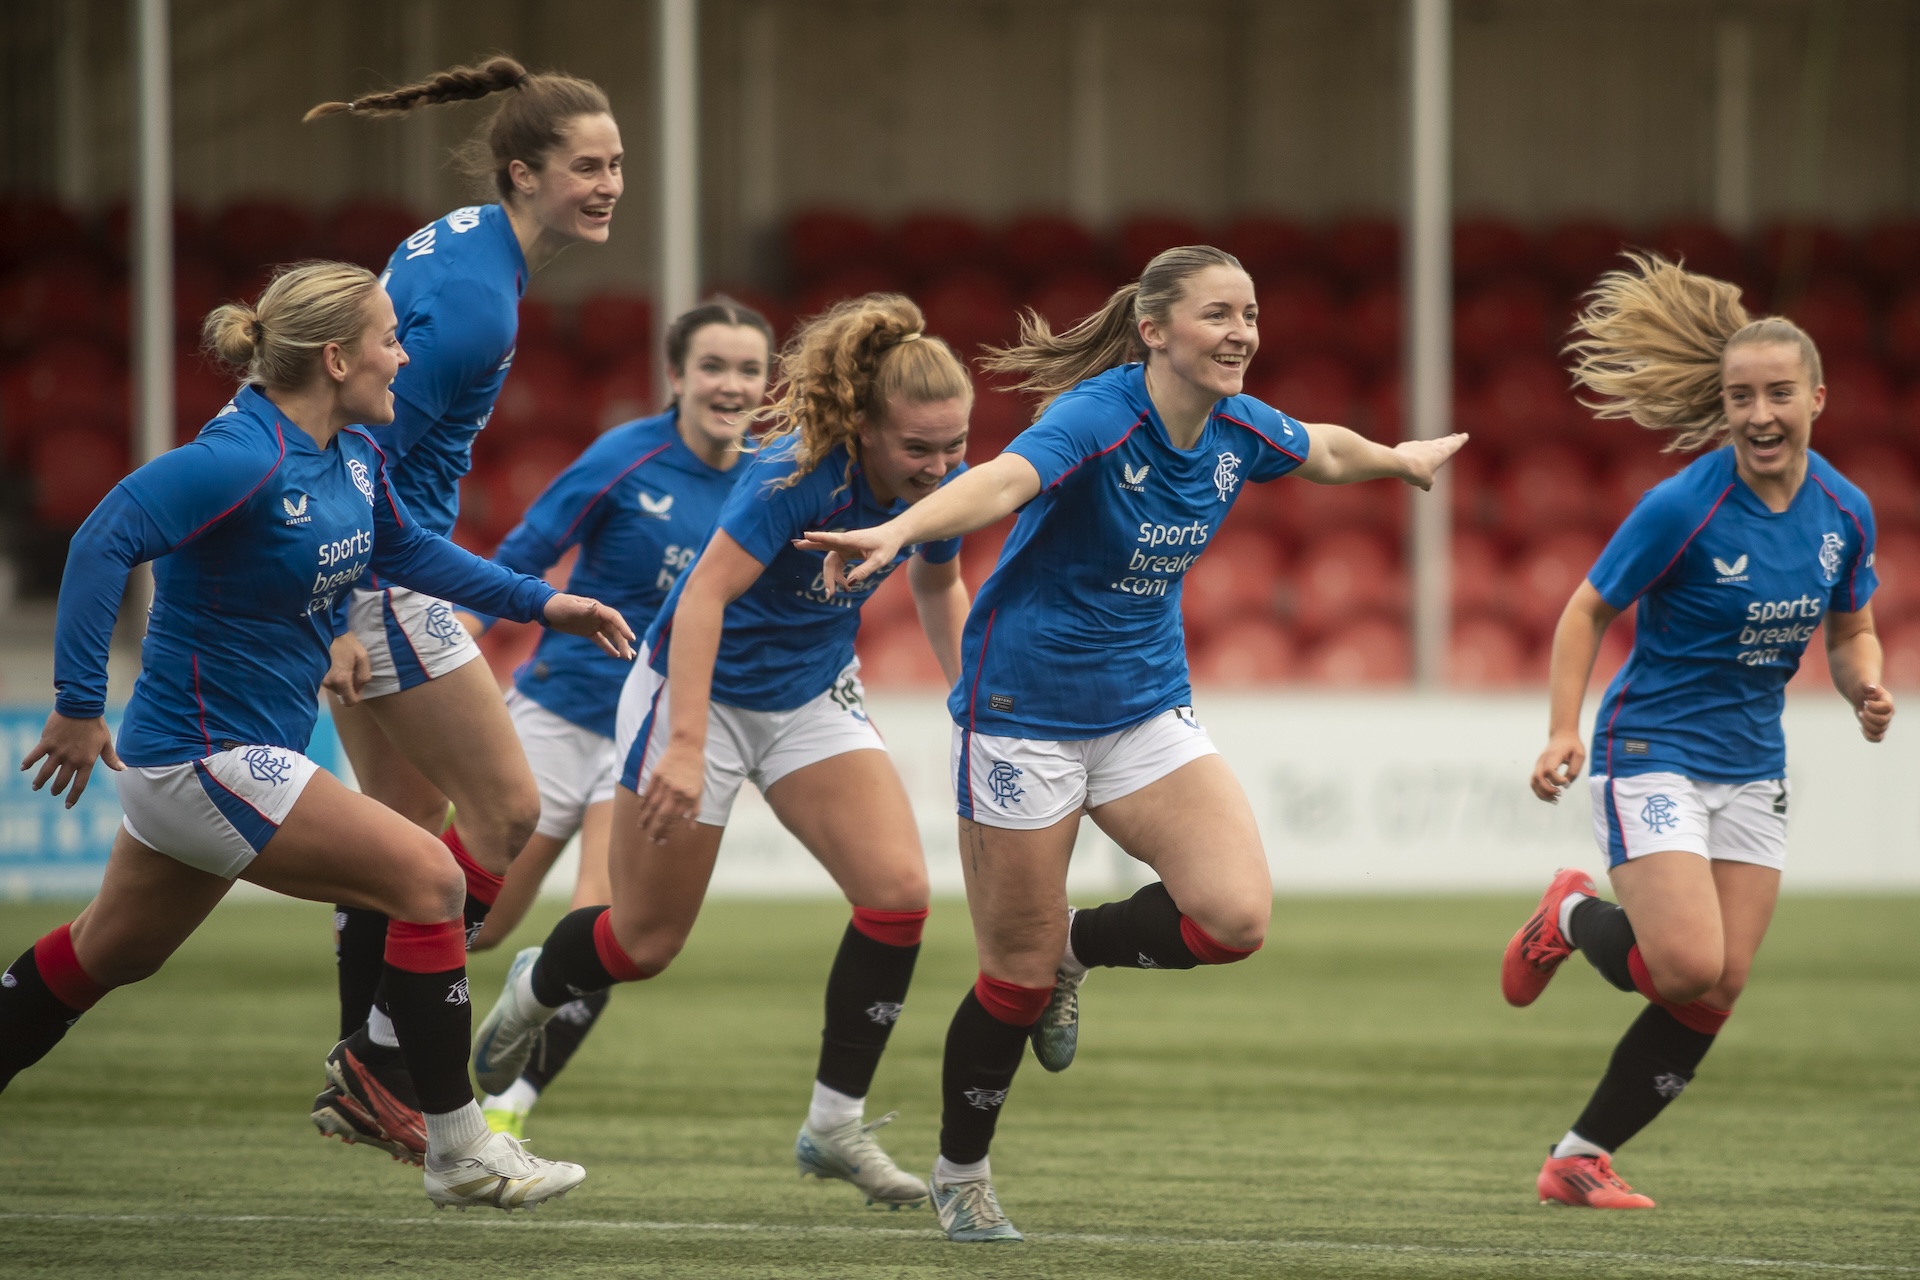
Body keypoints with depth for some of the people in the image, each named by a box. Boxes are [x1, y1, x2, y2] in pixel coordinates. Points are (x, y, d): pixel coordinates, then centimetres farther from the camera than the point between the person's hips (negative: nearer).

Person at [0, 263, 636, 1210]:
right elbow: (105, 539, -30)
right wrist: (79, 705, -30)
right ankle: (458, 1151, -5)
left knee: (111, 953, 22)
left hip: (209, 755, 10)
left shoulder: (354, 456, 4)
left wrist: (541, 603, 17)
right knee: (427, 878, -11)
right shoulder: (244, 460, -24)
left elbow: (404, 551, 23)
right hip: (208, 761, -10)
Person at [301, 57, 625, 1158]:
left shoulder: (461, 243, 8)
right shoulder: (475, 300, -22)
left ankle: (366, 1084, 17)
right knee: (508, 811, -3)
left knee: (411, 824, 13)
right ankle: (382, 1062, 1)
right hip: (376, 571, -10)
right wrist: (344, 622, -24)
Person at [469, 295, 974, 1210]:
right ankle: (532, 992, 40)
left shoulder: (940, 482, -11)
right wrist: (688, 748, -40)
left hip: (814, 693, 6)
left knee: (898, 890, -14)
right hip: (701, 686, -6)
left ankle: (835, 1125, -3)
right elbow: (705, 595, -34)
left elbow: (938, 589, 11)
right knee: (648, 940, 4)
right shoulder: (798, 473, -32)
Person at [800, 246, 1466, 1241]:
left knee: (1236, 916, -15)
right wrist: (896, 531, -62)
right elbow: (1002, 482, -43)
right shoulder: (1098, 417, -23)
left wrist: (1399, 458, 40)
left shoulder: (1238, 428, -2)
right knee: (1019, 976, 1)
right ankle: (959, 1174, 25)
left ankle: (1077, 947, 16)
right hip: (1025, 708, -6)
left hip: (1145, 708, 6)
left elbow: (1323, 451, 22)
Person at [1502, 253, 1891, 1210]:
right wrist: (1563, 732, -19)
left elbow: (1851, 630, 14)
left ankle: (1579, 1160, 12)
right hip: (1654, 752, -6)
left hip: (1753, 768, 6)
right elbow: (1589, 610, -7)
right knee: (1690, 970, -20)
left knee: (1718, 995, 0)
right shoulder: (1682, 507, -17)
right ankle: (1573, 917, 13)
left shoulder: (1844, 511, -1)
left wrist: (1865, 691, -8)